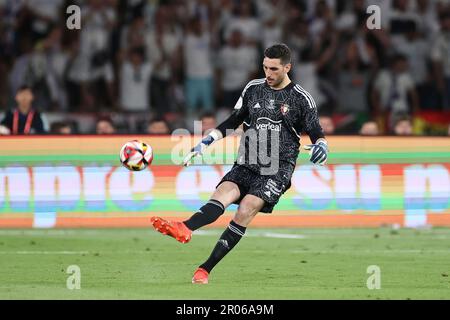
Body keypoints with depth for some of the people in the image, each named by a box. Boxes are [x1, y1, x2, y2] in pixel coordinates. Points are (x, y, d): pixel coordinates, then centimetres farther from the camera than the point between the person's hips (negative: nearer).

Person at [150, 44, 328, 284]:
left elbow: (316, 133, 3)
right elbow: (233, 121, 22)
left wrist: (320, 146, -20)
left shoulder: (301, 99, 0)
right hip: (246, 165, 4)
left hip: (278, 169, -4)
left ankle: (205, 269, -27)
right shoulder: (253, 88, 12)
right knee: (224, 193, -25)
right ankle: (184, 229, -55)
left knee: (246, 209, -24)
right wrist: (205, 142, 15)